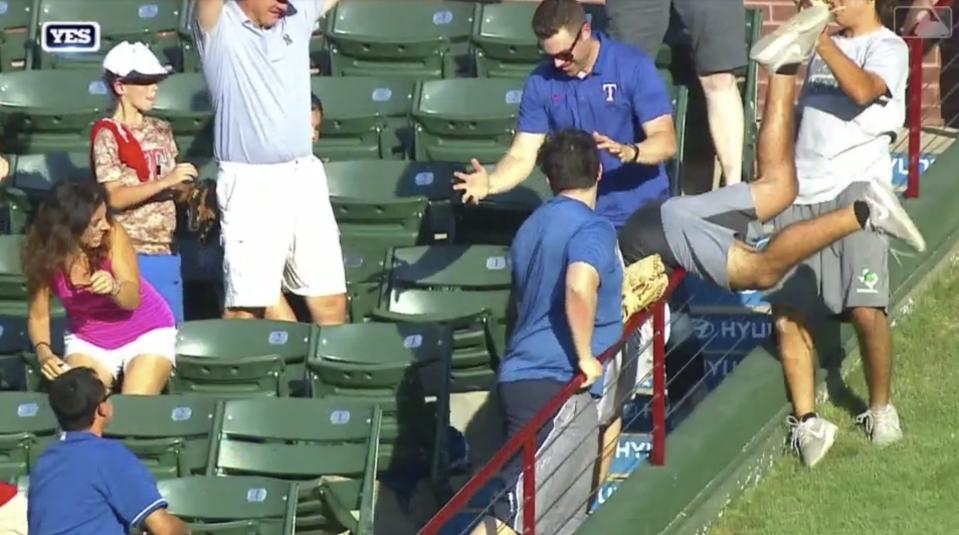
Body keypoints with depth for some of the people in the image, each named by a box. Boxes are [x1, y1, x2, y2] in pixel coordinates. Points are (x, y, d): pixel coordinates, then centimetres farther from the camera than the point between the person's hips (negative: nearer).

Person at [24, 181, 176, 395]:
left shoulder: (112, 234, -25)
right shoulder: (43, 253, -21)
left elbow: (133, 299, -27)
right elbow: (38, 316, -12)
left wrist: (114, 288, -49)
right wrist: (44, 352, -31)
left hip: (146, 332, -2)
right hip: (87, 340, 2)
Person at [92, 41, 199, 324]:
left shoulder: (160, 131, 11)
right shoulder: (108, 135, -8)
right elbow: (115, 198, -16)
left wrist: (185, 188, -2)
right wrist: (165, 181, -22)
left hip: (166, 250, 7)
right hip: (133, 253, -7)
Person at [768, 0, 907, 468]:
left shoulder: (888, 48, 2)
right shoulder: (824, 48, 23)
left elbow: (862, 90, -19)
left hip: (855, 186, -6)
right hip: (800, 194, 6)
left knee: (866, 309, -17)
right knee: (788, 316, -4)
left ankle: (880, 408, 3)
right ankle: (805, 420, 1)